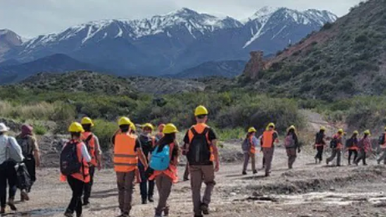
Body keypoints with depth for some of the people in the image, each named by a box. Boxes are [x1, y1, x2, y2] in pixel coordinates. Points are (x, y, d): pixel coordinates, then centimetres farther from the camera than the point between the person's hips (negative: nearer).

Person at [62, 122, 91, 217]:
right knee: (77, 195, 0)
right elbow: (88, 159, -12)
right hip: (79, 174, -6)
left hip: (69, 174, 6)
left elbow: (62, 158, 4)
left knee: (77, 194, 18)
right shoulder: (81, 145, -13)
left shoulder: (66, 145, 2)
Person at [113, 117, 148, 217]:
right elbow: (140, 154, -12)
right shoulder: (134, 138, -10)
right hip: (131, 167, -3)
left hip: (119, 167, 3)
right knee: (128, 189, 3)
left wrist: (120, 130, 16)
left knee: (121, 189, 16)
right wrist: (146, 166, -4)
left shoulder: (116, 137, -3)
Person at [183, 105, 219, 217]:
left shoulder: (190, 131, 5)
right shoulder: (209, 130, -4)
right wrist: (217, 163, -4)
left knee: (195, 187, 7)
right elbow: (214, 148, -9)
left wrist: (189, 163, 15)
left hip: (193, 163, 2)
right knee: (210, 183, 16)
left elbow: (187, 149, 6)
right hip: (207, 163, -2)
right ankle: (205, 203, -3)